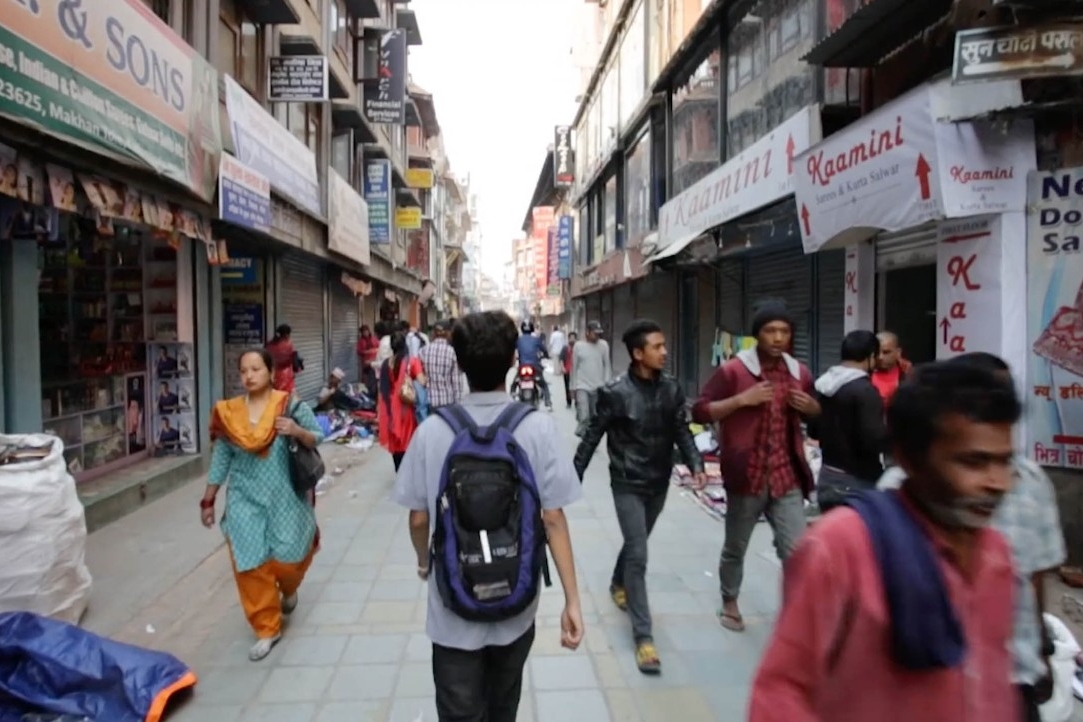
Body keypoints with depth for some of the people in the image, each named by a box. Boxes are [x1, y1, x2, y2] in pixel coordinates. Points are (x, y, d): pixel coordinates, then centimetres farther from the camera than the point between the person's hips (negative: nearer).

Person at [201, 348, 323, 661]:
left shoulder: (291, 405, -9)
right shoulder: (228, 412, -1)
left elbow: (317, 438, -2)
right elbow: (220, 459, 5)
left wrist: (298, 431, -24)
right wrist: (208, 501, 8)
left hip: (285, 497, -2)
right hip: (245, 500, 2)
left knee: (288, 558, 5)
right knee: (251, 565, 2)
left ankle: (288, 589, 43)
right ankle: (267, 629, 19)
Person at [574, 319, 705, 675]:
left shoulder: (671, 388, -4)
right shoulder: (616, 392, -17)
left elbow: (682, 431, 2)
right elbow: (592, 437, -10)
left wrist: (696, 464, -14)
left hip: (659, 482, 5)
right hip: (628, 484, -5)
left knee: (636, 543, 24)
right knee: (638, 556, -7)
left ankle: (618, 584, 53)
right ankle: (644, 636, 2)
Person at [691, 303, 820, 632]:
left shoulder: (799, 372, 7)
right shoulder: (732, 370, -10)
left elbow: (814, 414, 23)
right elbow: (700, 412, -10)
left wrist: (812, 407, -1)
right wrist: (740, 400, -22)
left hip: (788, 477, 3)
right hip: (747, 476, -3)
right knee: (735, 548, 15)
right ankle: (729, 603, 38)